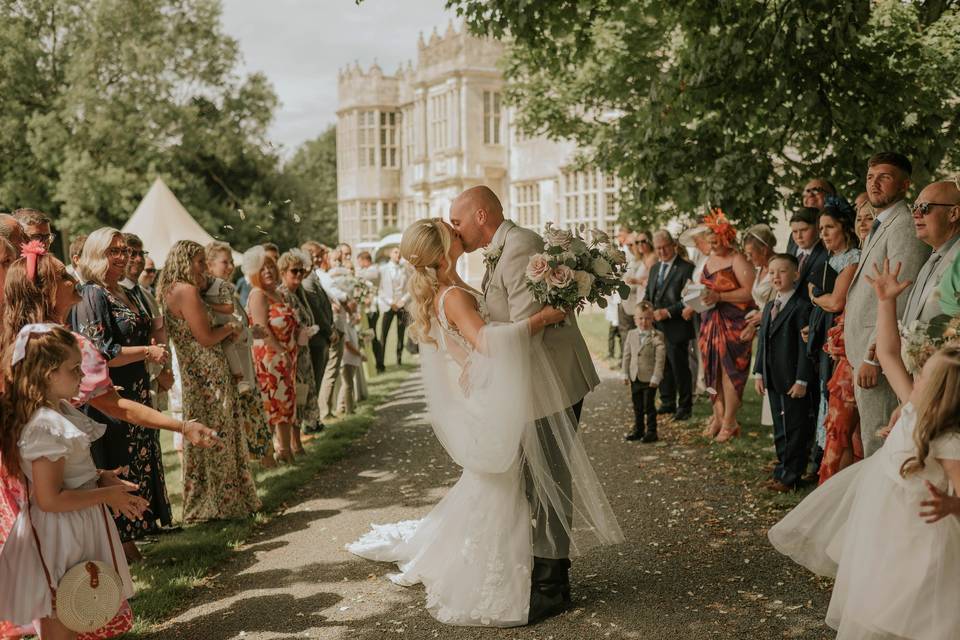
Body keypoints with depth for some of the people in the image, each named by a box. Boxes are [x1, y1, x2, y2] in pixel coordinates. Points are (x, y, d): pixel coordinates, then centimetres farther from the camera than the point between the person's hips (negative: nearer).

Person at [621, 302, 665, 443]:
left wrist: (656, 377, -16)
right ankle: (638, 430, 26)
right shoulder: (631, 334, 4)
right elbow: (627, 355, 9)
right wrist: (625, 374, 7)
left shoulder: (657, 337, -12)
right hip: (635, 377, 5)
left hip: (649, 378, -5)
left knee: (649, 405, 0)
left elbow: (660, 358, -14)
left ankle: (651, 431, 10)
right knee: (637, 406, 15)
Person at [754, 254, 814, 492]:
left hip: (794, 382, -8)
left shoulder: (802, 307, -12)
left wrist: (802, 380, -17)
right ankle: (782, 471, 27)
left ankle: (790, 476, 10)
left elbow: (805, 346, -15)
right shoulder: (769, 307, 14)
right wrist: (759, 373, 11)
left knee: (795, 430, 2)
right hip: (773, 380, 8)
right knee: (779, 428, 16)